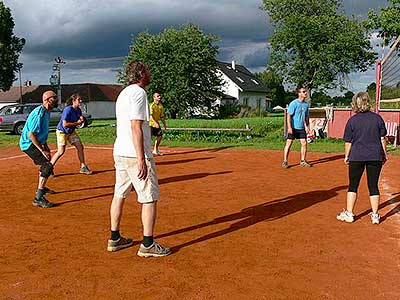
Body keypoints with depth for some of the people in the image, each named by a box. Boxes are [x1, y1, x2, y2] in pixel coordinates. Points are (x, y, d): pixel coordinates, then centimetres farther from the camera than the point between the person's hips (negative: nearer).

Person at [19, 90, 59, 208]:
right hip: (29, 144, -11)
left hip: (35, 143, 11)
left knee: (44, 163, 26)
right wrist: (43, 150, -26)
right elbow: (31, 134, -27)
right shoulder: (39, 113, -24)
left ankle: (41, 188, 48)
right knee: (47, 166, -20)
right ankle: (38, 198, -24)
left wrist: (45, 145, 19)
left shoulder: (46, 112, 8)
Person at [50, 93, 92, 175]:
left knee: (80, 147, 4)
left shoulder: (78, 110, 0)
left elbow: (80, 121, 14)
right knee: (61, 151, -11)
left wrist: (81, 119, -10)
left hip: (71, 132, 8)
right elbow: (65, 124, -28)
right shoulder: (68, 110, -24)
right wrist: (77, 123, -23)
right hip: (62, 132, -8)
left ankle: (83, 167, 15)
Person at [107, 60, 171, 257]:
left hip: (119, 152, 10)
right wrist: (141, 159, -23)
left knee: (119, 195, 13)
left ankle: (115, 239, 22)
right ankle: (148, 245, 2)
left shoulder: (123, 93, 17)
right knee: (150, 198, -2)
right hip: (135, 154, -10)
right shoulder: (138, 93, -12)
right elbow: (136, 127, -20)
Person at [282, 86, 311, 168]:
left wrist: (307, 126, 10)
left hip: (302, 128, 6)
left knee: (304, 143, 4)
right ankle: (285, 162, 4)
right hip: (293, 128, -6)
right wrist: (289, 127, -20)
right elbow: (288, 115, -14)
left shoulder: (306, 104, 8)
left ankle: (303, 161, 17)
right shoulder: (293, 103, -11)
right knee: (289, 143, -3)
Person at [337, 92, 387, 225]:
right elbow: (382, 139, 5)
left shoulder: (352, 120, -5)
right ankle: (375, 215, 13)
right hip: (375, 156, 2)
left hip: (357, 157, -2)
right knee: (373, 186, 9)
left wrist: (346, 156, 12)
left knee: (353, 185, 8)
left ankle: (349, 213, 11)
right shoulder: (377, 118, 0)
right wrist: (384, 154, 15)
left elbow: (348, 142, -2)